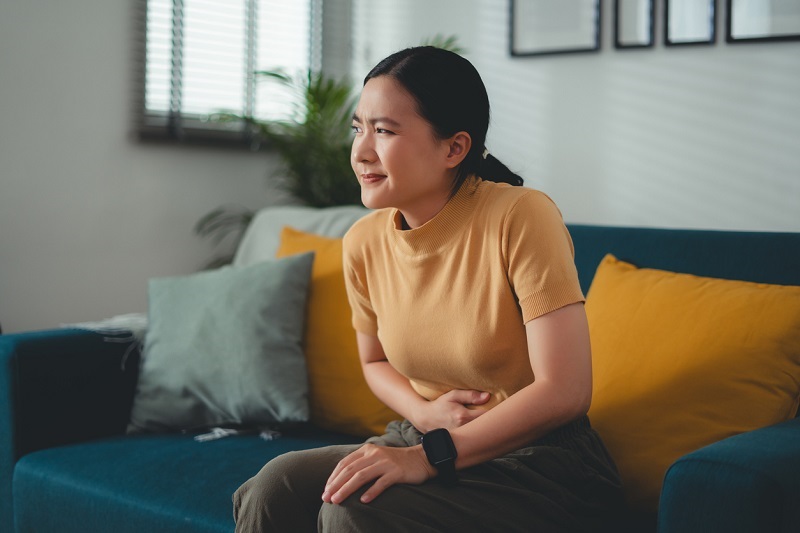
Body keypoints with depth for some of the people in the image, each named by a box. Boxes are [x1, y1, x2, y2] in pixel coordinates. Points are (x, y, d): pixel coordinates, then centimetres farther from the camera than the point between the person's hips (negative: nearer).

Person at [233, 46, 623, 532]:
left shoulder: (520, 217, -19)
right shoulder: (364, 242, -1)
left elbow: (565, 391, -22)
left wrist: (430, 456, -24)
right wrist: (425, 412, -6)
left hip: (537, 462, -5)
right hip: (422, 442, 5)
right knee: (273, 489, -18)